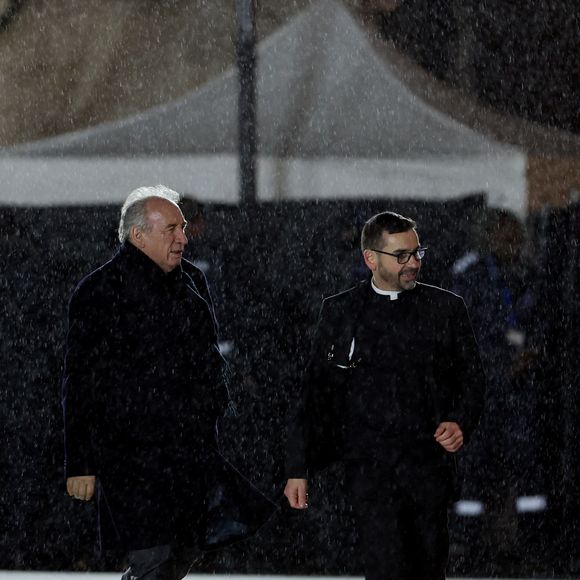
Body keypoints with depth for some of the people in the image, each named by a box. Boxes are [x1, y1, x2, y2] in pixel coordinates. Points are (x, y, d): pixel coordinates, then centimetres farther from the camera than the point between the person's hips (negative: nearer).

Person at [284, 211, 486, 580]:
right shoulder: (341, 311, 6)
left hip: (430, 464, 2)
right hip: (370, 465, -2)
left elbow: (472, 378, 13)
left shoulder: (446, 308, 8)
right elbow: (317, 393, 7)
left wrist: (460, 424, -8)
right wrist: (298, 469, 3)